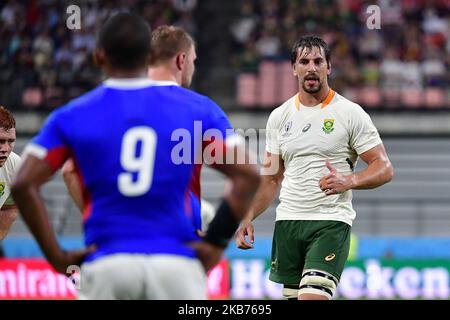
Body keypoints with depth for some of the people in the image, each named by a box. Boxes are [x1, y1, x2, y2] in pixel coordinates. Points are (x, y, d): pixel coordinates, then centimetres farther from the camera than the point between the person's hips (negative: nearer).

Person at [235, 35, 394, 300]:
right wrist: (247, 218, 5)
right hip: (288, 221, 5)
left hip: (331, 222, -5)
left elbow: (384, 169, -4)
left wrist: (348, 181, -22)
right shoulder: (279, 116, 12)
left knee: (313, 296, -22)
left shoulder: (350, 113, -2)